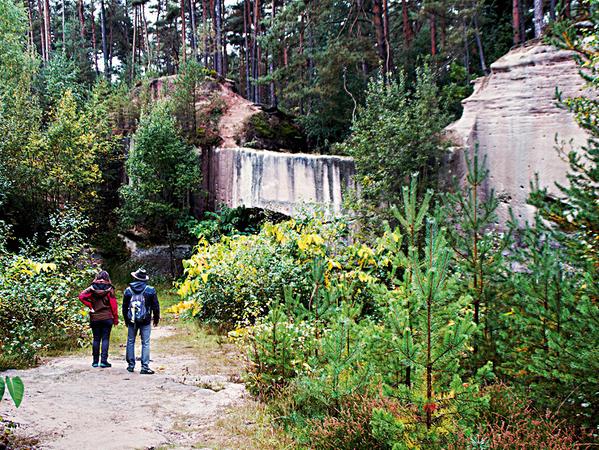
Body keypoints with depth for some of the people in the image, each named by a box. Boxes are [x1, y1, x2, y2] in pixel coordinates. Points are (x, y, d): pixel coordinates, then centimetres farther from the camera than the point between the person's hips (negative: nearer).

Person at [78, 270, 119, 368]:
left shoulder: (92, 288, -1)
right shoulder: (109, 289, -6)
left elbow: (81, 296, -11)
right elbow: (113, 304, -6)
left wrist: (90, 306, -4)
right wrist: (116, 319, 0)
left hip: (95, 318, 2)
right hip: (107, 318, -2)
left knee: (96, 339, 9)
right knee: (105, 339, 2)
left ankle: (95, 361, 12)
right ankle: (104, 361, -2)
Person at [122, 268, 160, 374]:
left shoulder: (128, 290, 0)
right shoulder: (150, 290, -6)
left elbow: (124, 307, 8)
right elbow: (155, 306, -1)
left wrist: (126, 320, 21)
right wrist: (156, 319, 13)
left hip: (132, 320, 2)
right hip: (145, 321, -2)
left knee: (130, 342, 14)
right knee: (145, 343, 0)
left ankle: (131, 365, 18)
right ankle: (145, 367, -4)